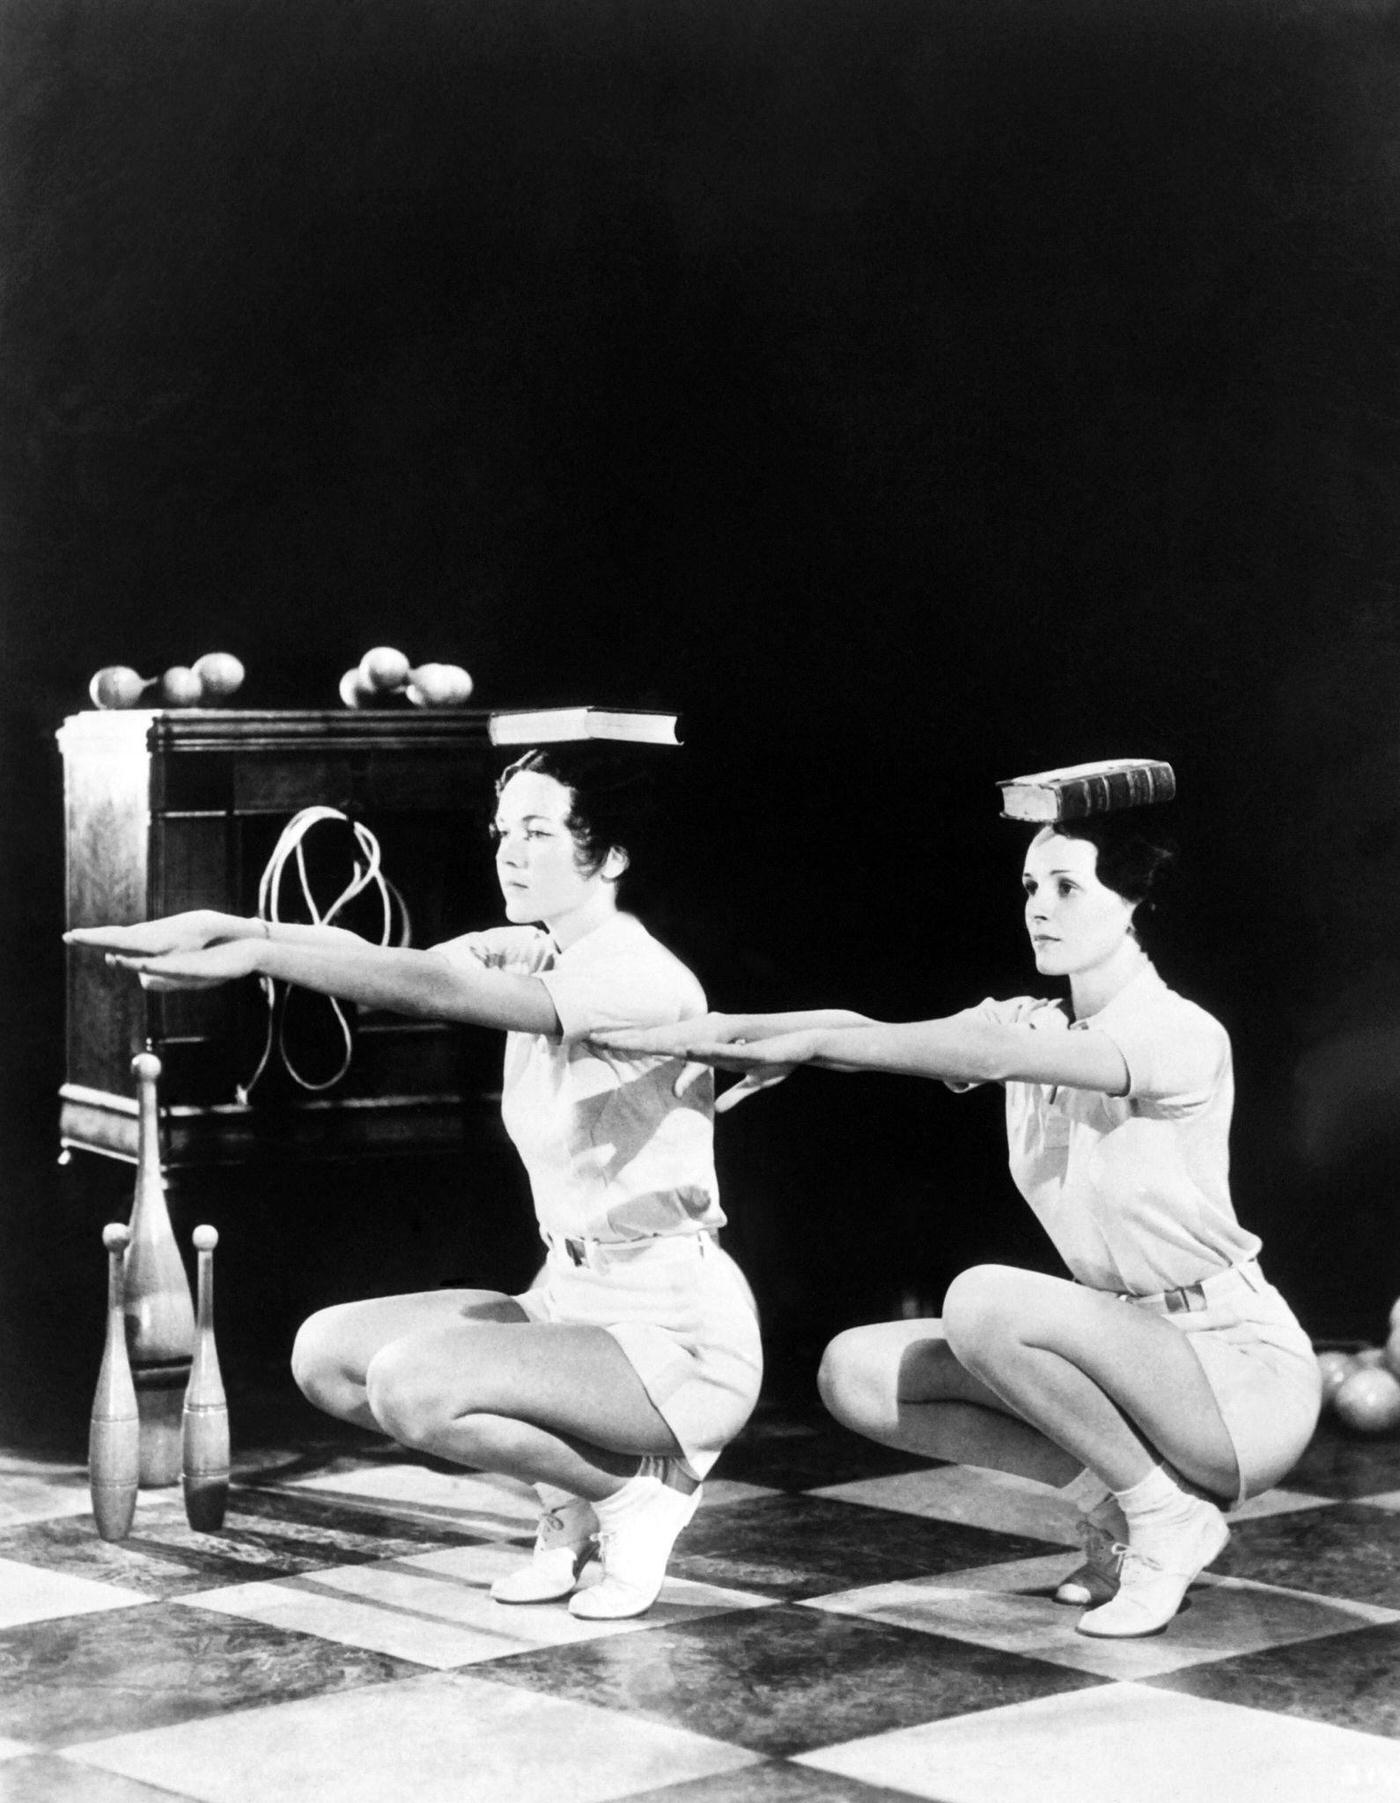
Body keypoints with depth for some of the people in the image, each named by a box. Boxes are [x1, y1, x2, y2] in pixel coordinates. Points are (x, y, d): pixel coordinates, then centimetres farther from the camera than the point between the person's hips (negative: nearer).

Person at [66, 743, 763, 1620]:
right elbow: (388, 963, -9)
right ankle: (573, 1501, 9)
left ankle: (634, 1491, -3)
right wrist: (222, 927, -24)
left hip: (679, 1333, -9)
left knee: (411, 1383, -27)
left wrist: (252, 953, -33)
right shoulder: (530, 956, 5)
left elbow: (434, 989, -31)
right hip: (570, 1300, 9)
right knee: (327, 1351, 0)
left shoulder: (644, 981, -21)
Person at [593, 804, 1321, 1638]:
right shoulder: (1033, 1025, 5)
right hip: (1126, 1349, 7)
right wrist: (726, 1028, -28)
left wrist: (813, 1044, -37)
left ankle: (1165, 1513, -11)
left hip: (1239, 1363, -7)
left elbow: (994, 1055, -33)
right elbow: (870, 1030, -11)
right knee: (855, 1373, -6)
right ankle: (1111, 1500, 1)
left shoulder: (1184, 1037, -16)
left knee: (984, 1302, -31)